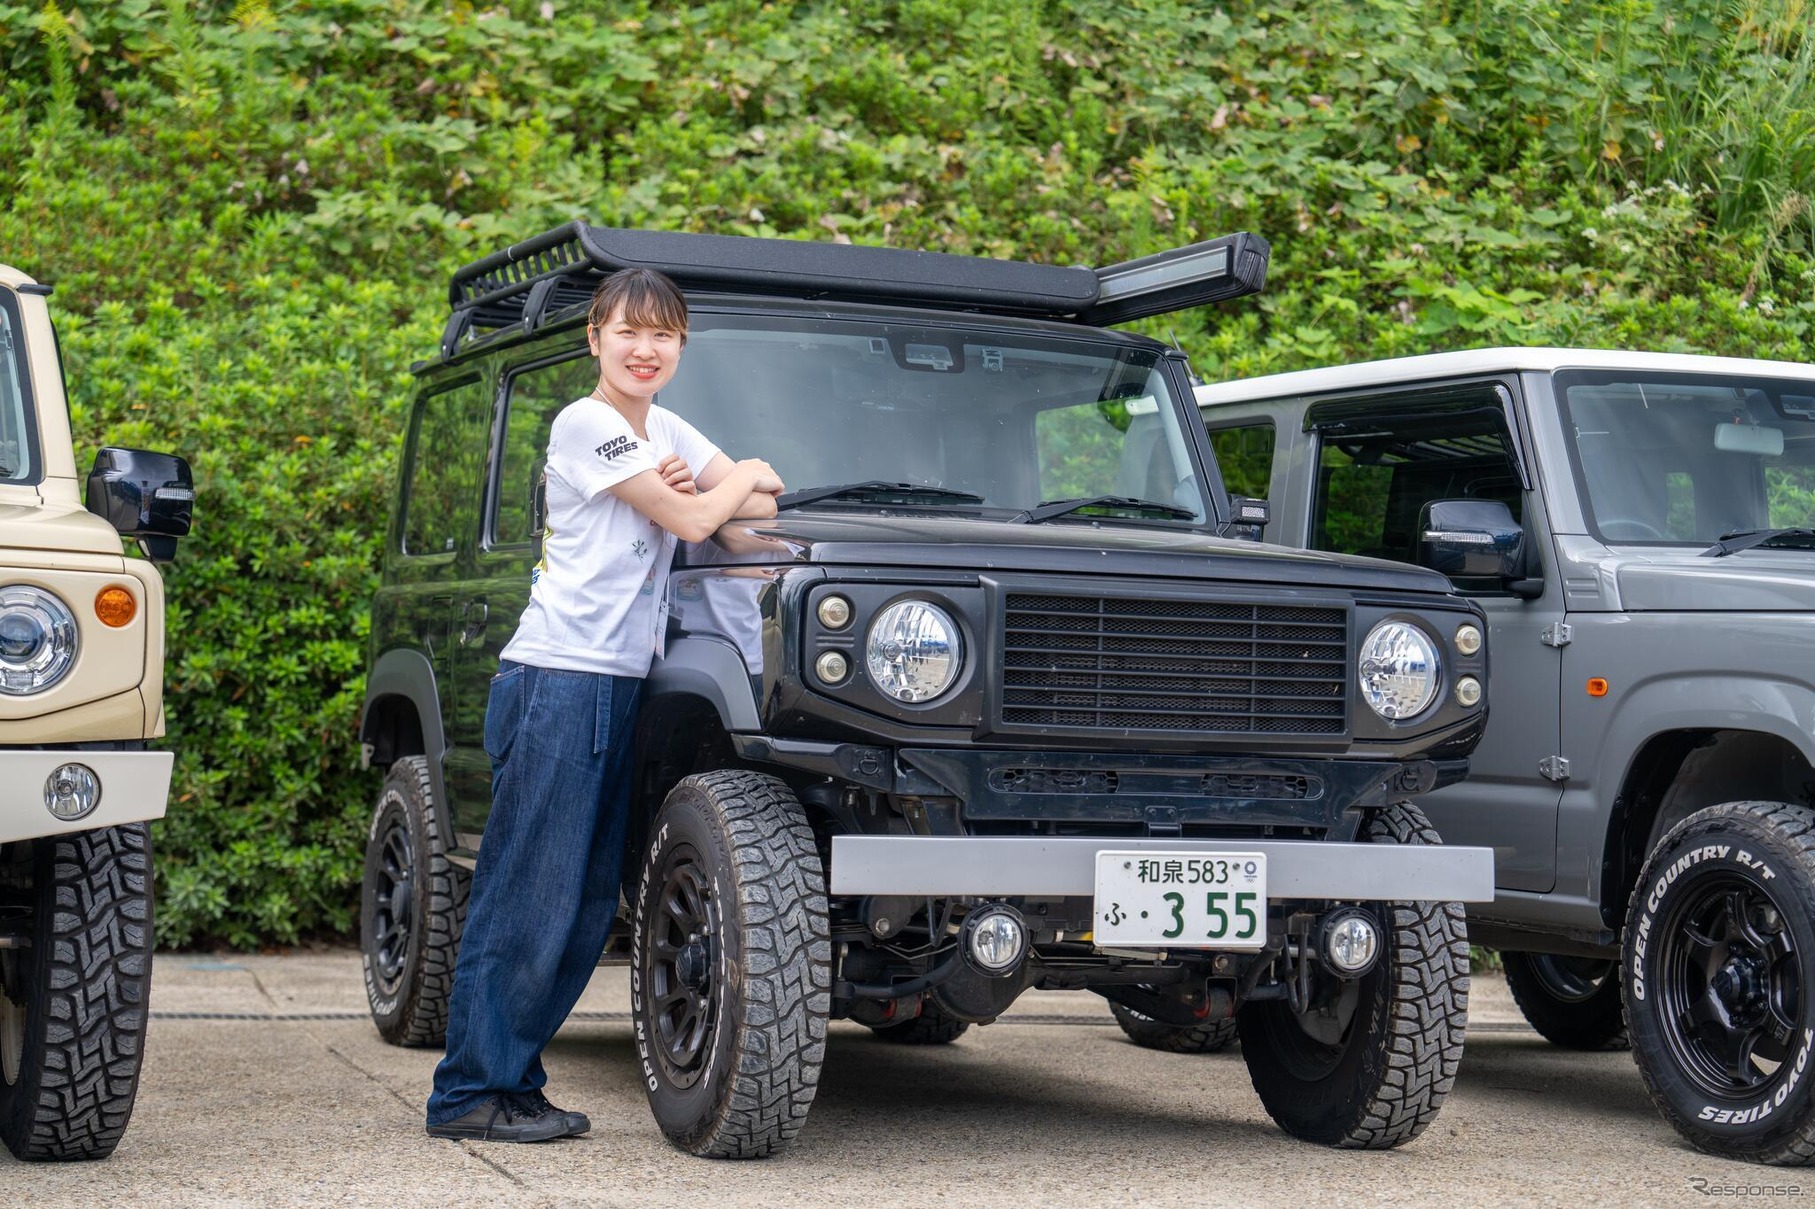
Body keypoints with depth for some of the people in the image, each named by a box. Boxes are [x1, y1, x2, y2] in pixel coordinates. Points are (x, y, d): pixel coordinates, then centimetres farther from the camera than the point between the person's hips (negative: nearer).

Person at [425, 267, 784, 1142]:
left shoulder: (663, 430, 17)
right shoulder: (584, 425, -9)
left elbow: (765, 509, 14)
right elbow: (688, 524, -11)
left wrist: (692, 487, -5)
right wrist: (745, 478, 8)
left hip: (618, 683, 9)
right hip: (559, 682, -9)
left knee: (590, 903, 9)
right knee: (530, 897, -8)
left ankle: (512, 1077, 15)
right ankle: (470, 1092, -3)